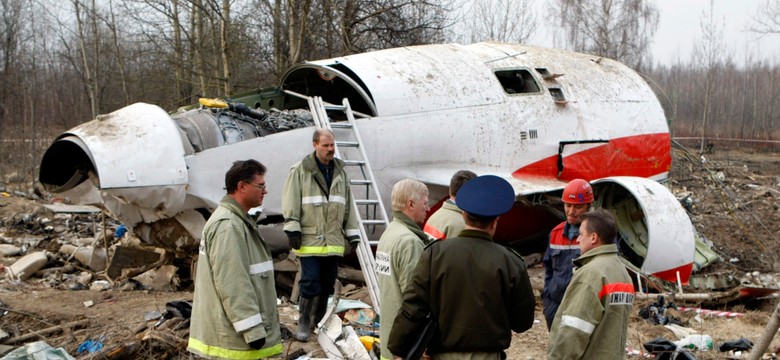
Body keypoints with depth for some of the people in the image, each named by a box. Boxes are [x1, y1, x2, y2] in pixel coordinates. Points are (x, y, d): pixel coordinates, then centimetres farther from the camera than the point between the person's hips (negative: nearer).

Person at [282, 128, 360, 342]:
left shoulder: (340, 172, 14)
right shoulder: (300, 170, -3)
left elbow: (348, 205, 17)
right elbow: (291, 202, -6)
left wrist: (352, 233, 15)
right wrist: (292, 228, -12)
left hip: (333, 240, 5)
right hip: (310, 239, -5)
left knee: (327, 284, 11)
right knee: (310, 283, -8)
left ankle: (319, 322, 25)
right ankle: (304, 323, 6)